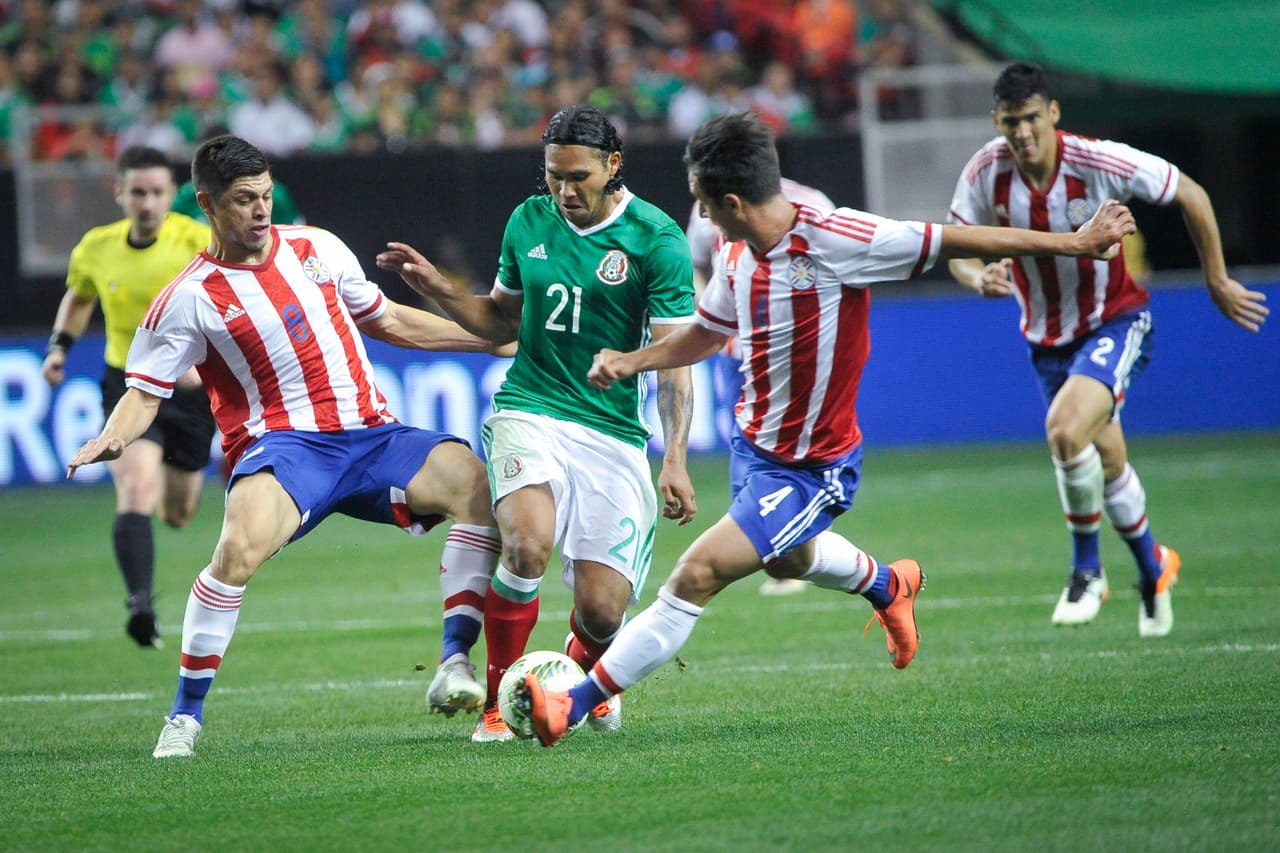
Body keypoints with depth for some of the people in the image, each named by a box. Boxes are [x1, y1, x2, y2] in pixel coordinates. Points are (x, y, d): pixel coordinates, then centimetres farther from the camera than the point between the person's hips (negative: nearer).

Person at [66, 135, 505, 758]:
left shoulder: (317, 247, 12)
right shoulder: (189, 298, -1)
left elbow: (385, 320, 24)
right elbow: (144, 391, 2)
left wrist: (494, 338, 22)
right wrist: (109, 440, -21)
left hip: (369, 433, 5)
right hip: (282, 445, -5)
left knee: (474, 482, -19)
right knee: (239, 549, -34)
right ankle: (185, 715, -19)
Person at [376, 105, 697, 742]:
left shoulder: (657, 240, -6)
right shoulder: (528, 222, 6)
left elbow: (673, 358, -7)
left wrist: (675, 460, -16)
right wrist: (434, 286, 6)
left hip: (614, 433, -1)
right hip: (530, 413, 1)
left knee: (601, 611, -7)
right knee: (528, 544, -30)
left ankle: (585, 681, 31)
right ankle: (498, 700, -11)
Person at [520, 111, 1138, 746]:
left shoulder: (835, 240, -27)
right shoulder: (737, 259, -5)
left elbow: (952, 240, -21)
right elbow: (706, 333, 15)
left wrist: (1074, 243, -16)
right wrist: (631, 361, -2)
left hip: (811, 472, -8)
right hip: (753, 447, 8)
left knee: (695, 577, -15)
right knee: (788, 559, 34)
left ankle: (573, 705, -11)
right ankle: (889, 585, 64)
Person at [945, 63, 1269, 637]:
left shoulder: (1099, 162, -23)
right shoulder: (986, 171, -14)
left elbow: (1191, 196, -9)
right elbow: (958, 247, -4)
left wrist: (1217, 282, -2)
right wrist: (979, 278, -29)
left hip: (1116, 320, -4)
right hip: (1048, 336, 4)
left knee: (1066, 429, -28)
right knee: (1106, 461, 14)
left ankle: (1086, 569, -8)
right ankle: (1153, 568, 41)